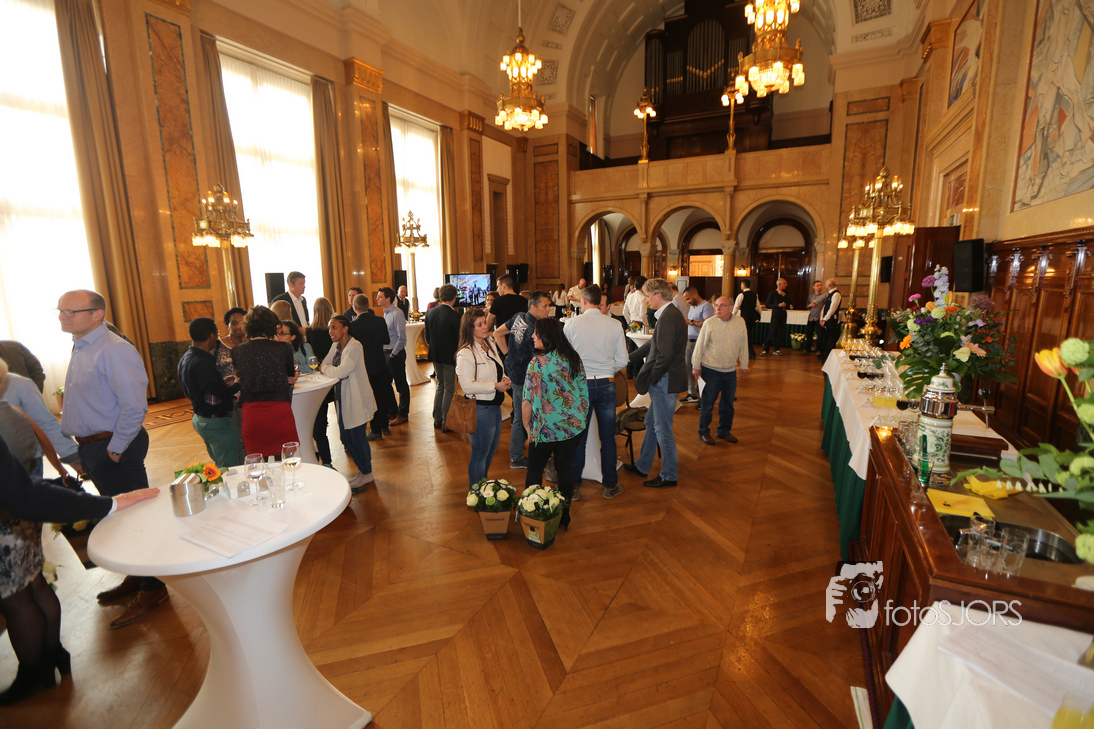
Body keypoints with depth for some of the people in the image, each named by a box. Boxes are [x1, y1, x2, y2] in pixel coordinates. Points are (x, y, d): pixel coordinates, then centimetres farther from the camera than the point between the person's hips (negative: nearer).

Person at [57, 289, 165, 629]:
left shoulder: (113, 351, -19)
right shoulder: (80, 349, 12)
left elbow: (134, 406, -24)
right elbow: (77, 407, 19)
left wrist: (115, 450, -17)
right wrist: (75, 451, 15)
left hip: (115, 449, -10)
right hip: (91, 447, 10)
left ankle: (152, 589, 14)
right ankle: (135, 577, 35)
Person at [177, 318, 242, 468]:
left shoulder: (185, 359, 9)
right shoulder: (202, 363, -23)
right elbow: (223, 394, -25)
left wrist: (223, 382, 15)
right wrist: (236, 384, -6)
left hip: (200, 419, 11)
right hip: (216, 422, -10)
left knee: (220, 466, 20)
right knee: (231, 469, -4)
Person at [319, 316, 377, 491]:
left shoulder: (354, 347, -18)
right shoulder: (336, 346, 9)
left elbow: (340, 372, -25)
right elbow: (323, 367, 9)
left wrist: (325, 368, -8)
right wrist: (331, 370, -12)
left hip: (357, 400, -8)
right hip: (342, 399, 9)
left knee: (358, 437, 1)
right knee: (346, 437, 13)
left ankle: (366, 475, 19)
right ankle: (363, 470, 30)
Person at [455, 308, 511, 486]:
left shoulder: (490, 345, 8)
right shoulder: (465, 353, -19)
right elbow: (467, 385, -25)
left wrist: (504, 379, 1)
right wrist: (495, 386, -23)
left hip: (495, 406, 9)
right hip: (480, 410, -9)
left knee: (491, 450, 23)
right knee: (479, 454, 7)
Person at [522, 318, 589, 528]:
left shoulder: (537, 363, -16)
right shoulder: (574, 358, 1)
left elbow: (528, 400, -16)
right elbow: (583, 392, 7)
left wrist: (527, 426, -2)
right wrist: (580, 419, 17)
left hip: (545, 428, -5)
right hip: (573, 425, 5)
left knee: (535, 470, 14)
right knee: (565, 468, 14)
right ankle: (564, 516, 25)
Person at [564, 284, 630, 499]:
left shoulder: (572, 323, -6)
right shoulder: (614, 325, -3)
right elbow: (622, 361, 0)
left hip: (580, 384, -1)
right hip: (606, 384, 1)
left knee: (578, 437, 10)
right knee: (607, 437, 12)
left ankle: (573, 486, 20)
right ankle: (610, 485, 25)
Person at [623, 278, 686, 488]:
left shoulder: (667, 318, -21)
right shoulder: (671, 314, 12)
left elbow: (665, 355, -27)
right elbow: (654, 344, 20)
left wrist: (652, 378, -14)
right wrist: (630, 357, 23)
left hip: (665, 382, -10)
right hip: (664, 380, 10)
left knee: (663, 429, 3)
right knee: (651, 423, 20)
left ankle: (669, 476, 19)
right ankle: (642, 466, 35)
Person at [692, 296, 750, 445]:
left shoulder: (740, 322, 0)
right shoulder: (709, 323, -9)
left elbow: (744, 345, 9)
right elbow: (700, 345, -5)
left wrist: (744, 365, 13)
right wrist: (696, 366, -4)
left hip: (730, 370, 4)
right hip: (711, 369, -3)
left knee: (728, 402, 14)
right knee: (708, 402, 4)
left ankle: (724, 431, 30)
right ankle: (703, 432, 19)